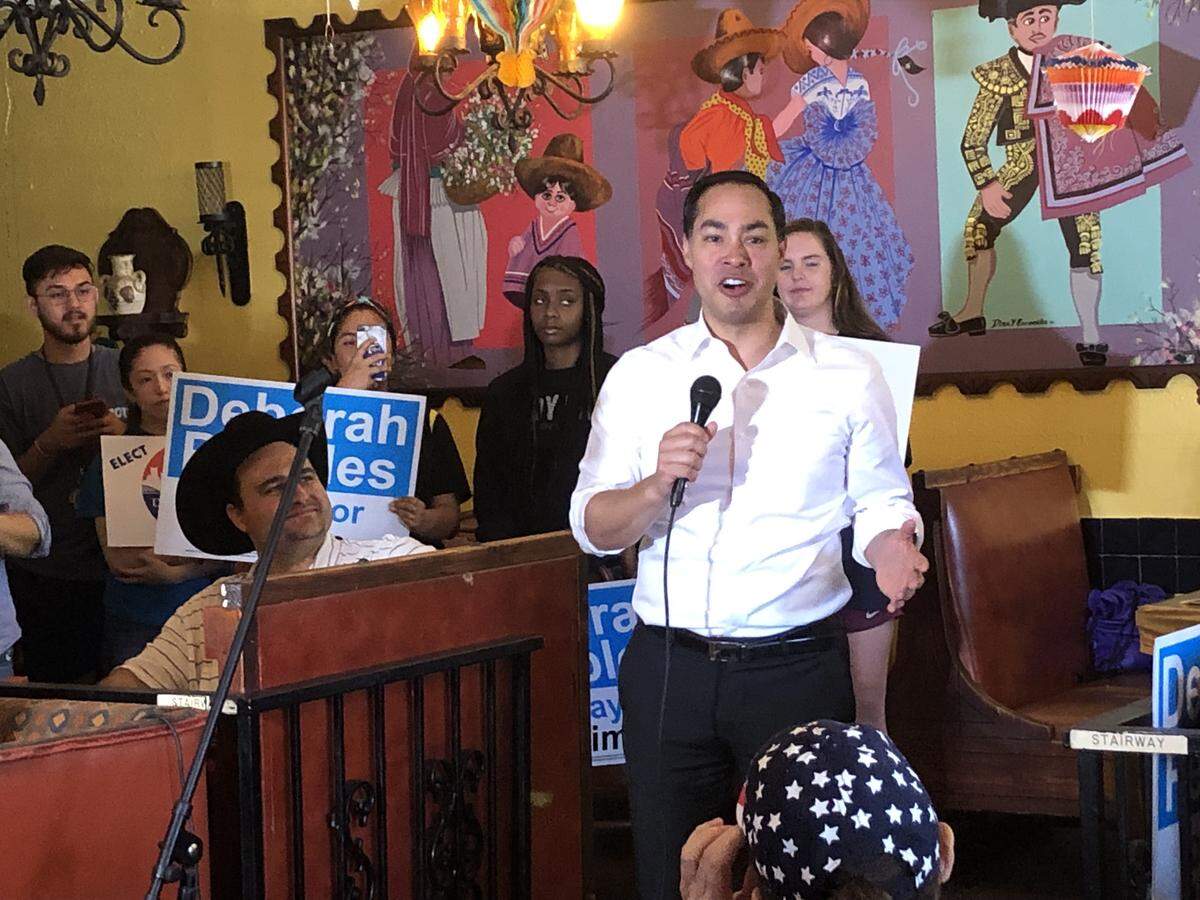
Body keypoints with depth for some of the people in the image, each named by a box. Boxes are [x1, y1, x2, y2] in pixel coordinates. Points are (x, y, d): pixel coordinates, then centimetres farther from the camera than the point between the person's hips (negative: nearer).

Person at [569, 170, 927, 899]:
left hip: (798, 667, -1)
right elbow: (592, 526, 5)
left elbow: (880, 504, 6)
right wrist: (656, 487, -15)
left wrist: (893, 552, -16)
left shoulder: (847, 375, 4)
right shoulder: (640, 375, 7)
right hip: (670, 667, 1)